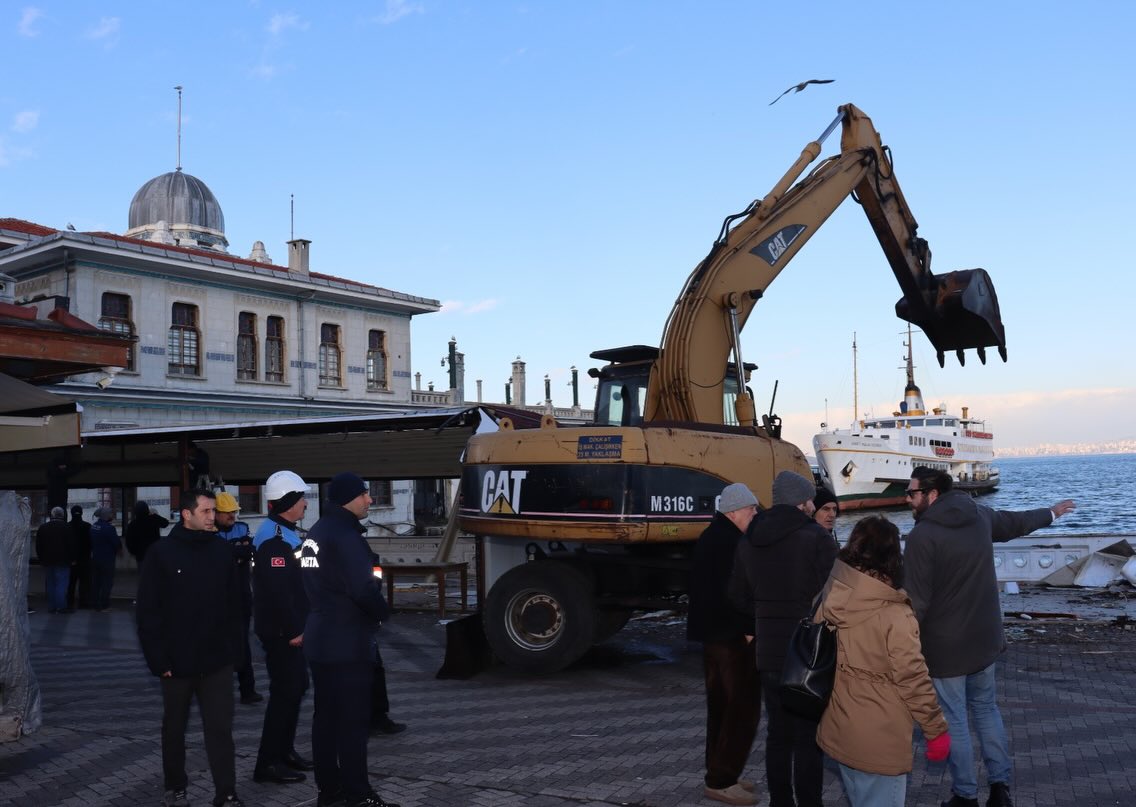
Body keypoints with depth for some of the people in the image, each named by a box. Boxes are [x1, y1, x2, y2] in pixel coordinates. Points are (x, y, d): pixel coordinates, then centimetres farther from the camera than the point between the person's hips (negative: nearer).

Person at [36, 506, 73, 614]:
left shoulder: (42, 527, 7)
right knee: (61, 584, -4)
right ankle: (61, 607, -8)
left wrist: (41, 559, 14)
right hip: (62, 561, -5)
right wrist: (71, 558, -3)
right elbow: (70, 545, -10)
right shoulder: (66, 527, -8)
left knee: (50, 584, 10)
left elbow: (38, 546, 9)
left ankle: (51, 607, 13)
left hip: (47, 561, 5)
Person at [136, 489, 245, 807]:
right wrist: (158, 659, -10)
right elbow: (147, 612, -7)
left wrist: (234, 649, 1)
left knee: (220, 728, 0)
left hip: (217, 660, 1)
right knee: (174, 728, 15)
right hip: (178, 661, -1)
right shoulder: (161, 553, -7)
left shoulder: (222, 550, 2)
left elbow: (233, 604, 5)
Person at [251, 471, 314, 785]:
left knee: (295, 686, 16)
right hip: (281, 631, -10)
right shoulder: (273, 538, -19)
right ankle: (268, 763, 3)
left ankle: (284, 750, 28)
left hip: (290, 628, 10)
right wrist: (293, 630, -21)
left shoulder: (285, 533, 14)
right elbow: (277, 590, -25)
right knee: (285, 691, -5)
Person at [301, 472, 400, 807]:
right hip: (346, 641, -10)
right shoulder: (344, 534, -18)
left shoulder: (315, 534, 13)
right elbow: (363, 588, -24)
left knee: (326, 715, 14)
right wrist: (383, 611, -6)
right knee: (352, 719, -3)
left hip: (319, 638, 10)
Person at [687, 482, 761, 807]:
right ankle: (720, 781, -1)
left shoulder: (710, 537, 14)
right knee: (743, 708, -4)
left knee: (720, 706, 15)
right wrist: (748, 628, -15)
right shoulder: (731, 542, -19)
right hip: (732, 635, -10)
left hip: (711, 632, 10)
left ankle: (718, 773, 22)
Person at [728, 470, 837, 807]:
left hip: (769, 653, 6)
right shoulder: (816, 539, -14)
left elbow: (739, 596, 14)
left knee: (778, 733, 15)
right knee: (809, 737, 2)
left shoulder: (749, 542, 7)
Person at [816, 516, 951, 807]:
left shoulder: (829, 600, -6)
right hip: (879, 741, -6)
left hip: (838, 732, 6)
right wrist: (937, 730, -6)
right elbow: (914, 681, -19)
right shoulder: (894, 615, -24)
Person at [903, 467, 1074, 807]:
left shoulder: (921, 535, -21)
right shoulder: (978, 515, 0)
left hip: (945, 645, -7)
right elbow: (1015, 521, 21)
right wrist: (1050, 513, 41)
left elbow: (916, 600, -21)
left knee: (954, 721, 6)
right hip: (984, 637, 7)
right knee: (986, 708, 20)